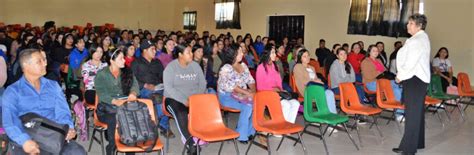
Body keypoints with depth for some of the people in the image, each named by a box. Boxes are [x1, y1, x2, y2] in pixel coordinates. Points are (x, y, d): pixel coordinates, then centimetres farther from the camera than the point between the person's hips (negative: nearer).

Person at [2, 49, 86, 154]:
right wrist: (25, 140, -26)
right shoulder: (12, 91, 6)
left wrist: (69, 128, -16)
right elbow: (10, 121, -7)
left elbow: (62, 112, 6)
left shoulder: (53, 86, 16)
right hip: (27, 141, -2)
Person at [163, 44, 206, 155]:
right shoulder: (171, 67, -5)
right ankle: (191, 144, -31)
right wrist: (184, 100, -23)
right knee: (181, 113, -36)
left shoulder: (195, 65, 9)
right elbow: (168, 87, -14)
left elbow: (202, 83, 7)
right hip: (175, 99, -4)